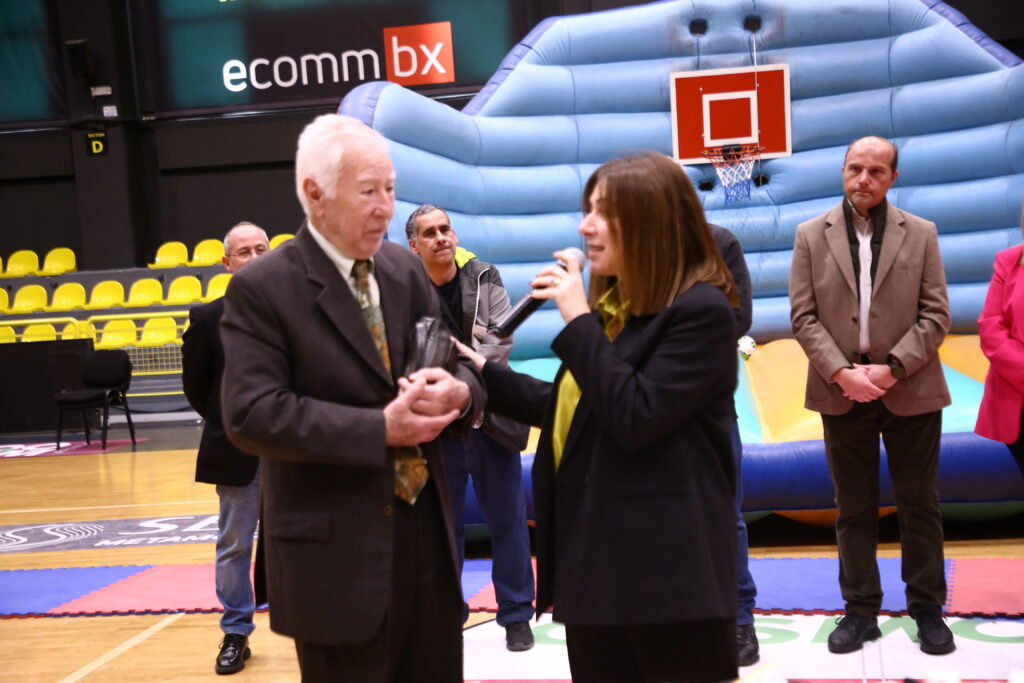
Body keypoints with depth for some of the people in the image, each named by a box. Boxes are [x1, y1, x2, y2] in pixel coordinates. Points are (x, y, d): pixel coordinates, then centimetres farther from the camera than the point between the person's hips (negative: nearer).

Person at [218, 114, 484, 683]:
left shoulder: (406, 269, 7)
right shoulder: (262, 288, -10)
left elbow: (458, 364, 7)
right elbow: (251, 414, -19)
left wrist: (457, 391, -18)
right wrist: (380, 429, -23)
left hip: (428, 532, 6)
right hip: (335, 550, -5)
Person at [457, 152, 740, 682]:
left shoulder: (701, 311, -14)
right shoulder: (612, 305, 14)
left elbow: (634, 418, -22)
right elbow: (571, 409, 18)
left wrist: (578, 319, -20)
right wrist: (486, 374, 12)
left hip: (667, 568, -8)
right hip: (592, 557, 9)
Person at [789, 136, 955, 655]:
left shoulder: (921, 234, 3)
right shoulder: (811, 236, 3)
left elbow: (936, 315, -2)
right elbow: (804, 316, -3)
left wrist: (892, 367, -15)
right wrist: (842, 372, -15)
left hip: (909, 391, 0)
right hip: (842, 392, 0)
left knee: (920, 505, 9)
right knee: (853, 508, 9)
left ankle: (927, 607, 23)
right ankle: (861, 608, 20)